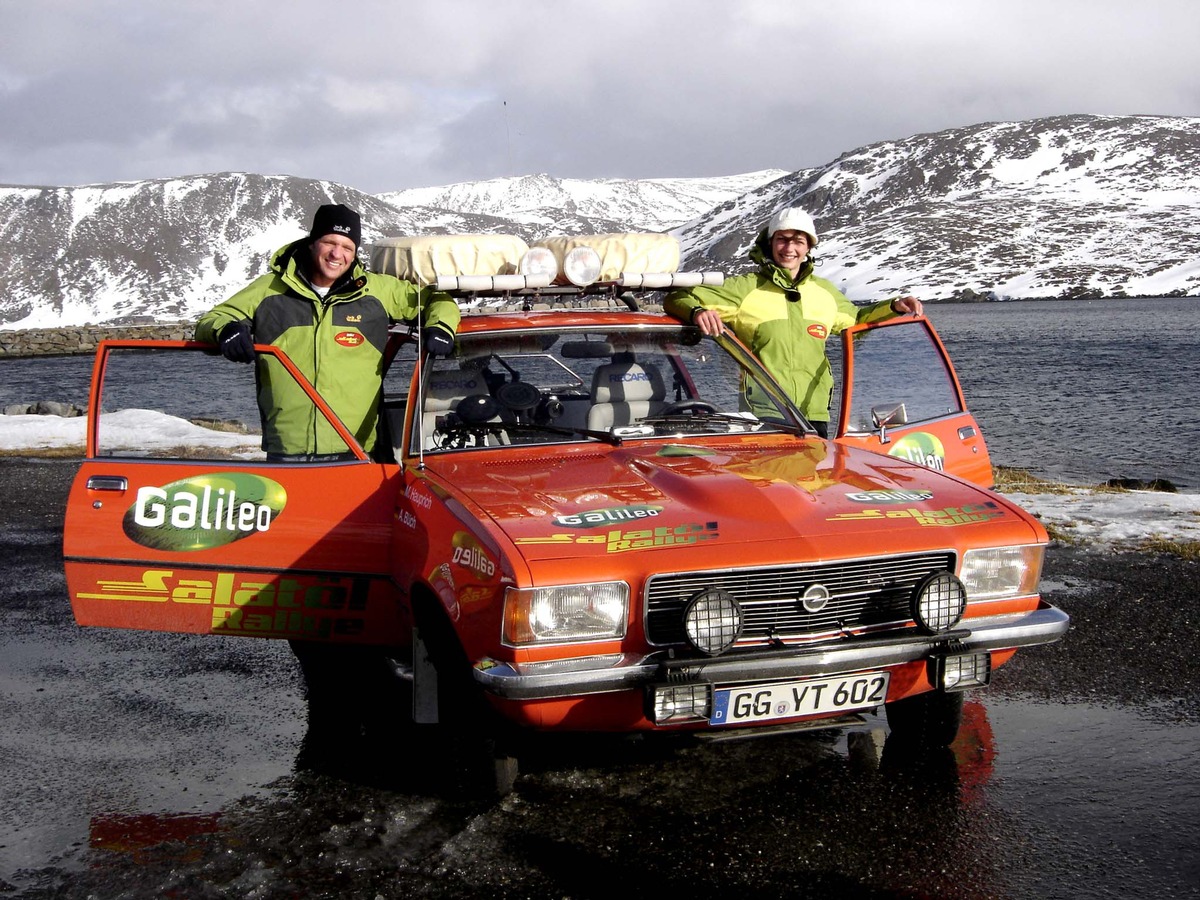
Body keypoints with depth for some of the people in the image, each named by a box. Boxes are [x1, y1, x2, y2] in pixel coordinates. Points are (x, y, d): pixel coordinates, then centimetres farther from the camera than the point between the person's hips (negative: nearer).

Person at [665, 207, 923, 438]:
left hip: (815, 416, 5)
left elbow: (854, 320, 35)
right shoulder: (745, 288, 0)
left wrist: (893, 307, 20)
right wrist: (697, 312, -27)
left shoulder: (824, 292, 16)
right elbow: (677, 300, -4)